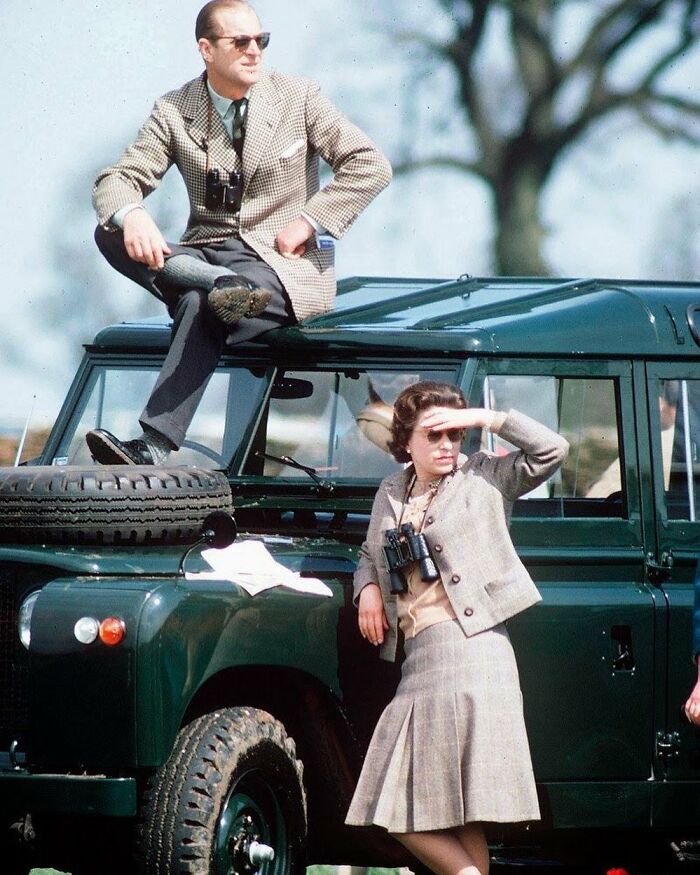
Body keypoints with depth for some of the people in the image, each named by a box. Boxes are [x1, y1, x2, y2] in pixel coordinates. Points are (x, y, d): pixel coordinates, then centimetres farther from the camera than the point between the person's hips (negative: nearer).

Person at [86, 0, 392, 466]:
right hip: (206, 254, 4)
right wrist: (131, 215, -25)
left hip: (285, 262, -4)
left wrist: (310, 221, -11)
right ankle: (218, 284, -38)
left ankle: (154, 449, -45)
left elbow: (371, 165, -2)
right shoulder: (174, 112, 6)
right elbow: (118, 179, 0)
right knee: (110, 233, -21)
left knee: (201, 307, -36)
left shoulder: (298, 97, 2)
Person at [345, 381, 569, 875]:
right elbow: (370, 554, 32)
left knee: (465, 808, -10)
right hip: (418, 660, 6)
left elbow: (551, 450, -3)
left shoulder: (484, 478, 5)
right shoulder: (391, 495, 19)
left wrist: (484, 419, -4)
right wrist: (367, 588, 11)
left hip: (472, 645, -6)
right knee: (403, 812, 1)